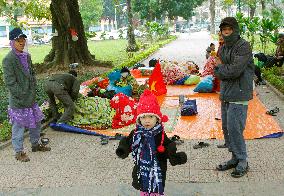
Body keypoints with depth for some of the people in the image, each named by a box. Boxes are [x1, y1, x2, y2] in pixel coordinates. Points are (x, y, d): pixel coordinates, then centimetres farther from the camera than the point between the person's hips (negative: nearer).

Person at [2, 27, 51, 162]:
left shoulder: (27, 56, 9)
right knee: (19, 126, 3)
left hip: (31, 98, 8)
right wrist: (23, 95, -16)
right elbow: (10, 82, -18)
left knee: (36, 121, 19)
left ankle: (36, 144, 38)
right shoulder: (8, 60, -16)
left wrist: (33, 92, 5)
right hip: (18, 101, -8)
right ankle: (19, 152, 17)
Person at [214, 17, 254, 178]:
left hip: (238, 95, -8)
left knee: (235, 129, -8)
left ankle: (242, 162, 8)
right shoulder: (224, 48, 13)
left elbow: (235, 70, -21)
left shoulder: (244, 46, -12)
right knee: (226, 128, 13)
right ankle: (235, 158, 27)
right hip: (226, 95, 8)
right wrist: (225, 71, -6)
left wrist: (220, 68, -5)